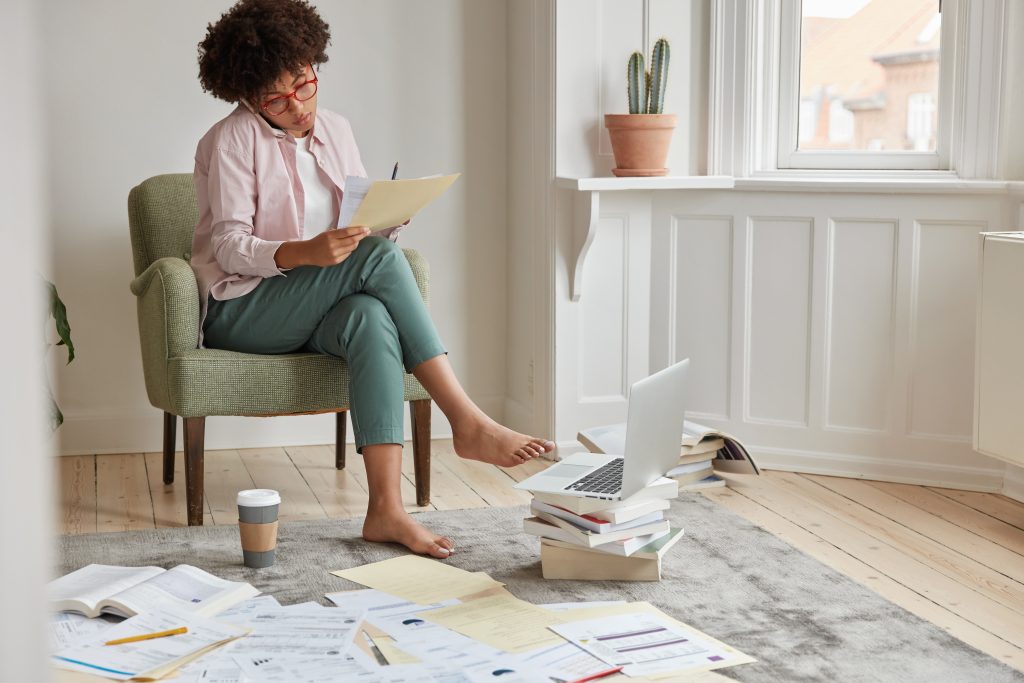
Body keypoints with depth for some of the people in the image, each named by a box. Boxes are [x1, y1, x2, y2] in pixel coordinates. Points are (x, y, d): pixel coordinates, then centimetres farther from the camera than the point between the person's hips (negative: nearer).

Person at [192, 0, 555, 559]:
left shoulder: (335, 130, 14)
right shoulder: (232, 140, -4)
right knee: (377, 255, -30)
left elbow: (366, 225, 14)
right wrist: (305, 253, -32)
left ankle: (386, 509, -43)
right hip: (241, 312, -4)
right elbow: (229, 246, -13)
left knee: (371, 318, -35)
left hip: (318, 310, 5)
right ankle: (467, 423, -32)